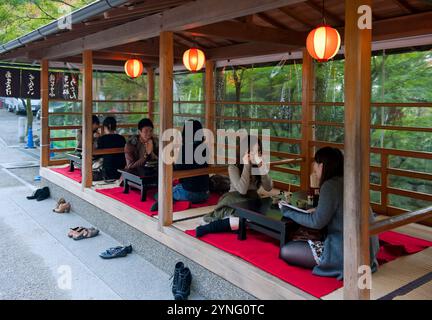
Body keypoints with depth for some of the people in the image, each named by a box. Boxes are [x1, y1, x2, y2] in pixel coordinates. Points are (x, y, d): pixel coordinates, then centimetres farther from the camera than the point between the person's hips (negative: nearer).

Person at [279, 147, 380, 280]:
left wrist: (288, 212, -3)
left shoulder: (330, 186, -16)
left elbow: (317, 222, -14)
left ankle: (344, 267, -5)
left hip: (347, 253, -9)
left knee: (285, 251, -5)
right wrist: (319, 210, 12)